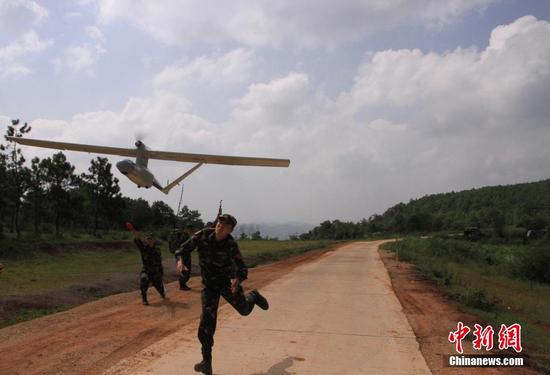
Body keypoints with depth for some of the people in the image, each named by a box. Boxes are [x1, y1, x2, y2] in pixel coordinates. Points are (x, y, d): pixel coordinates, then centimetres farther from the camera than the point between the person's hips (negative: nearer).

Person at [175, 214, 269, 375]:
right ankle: (207, 362, 6)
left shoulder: (231, 245, -21)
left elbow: (242, 268, -21)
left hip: (227, 280, 0)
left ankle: (253, 296, 45)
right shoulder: (203, 235, -17)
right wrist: (180, 260, -33)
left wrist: (237, 279, -43)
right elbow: (184, 248, -11)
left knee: (244, 309, 6)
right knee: (207, 321, -6)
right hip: (209, 284, 1)